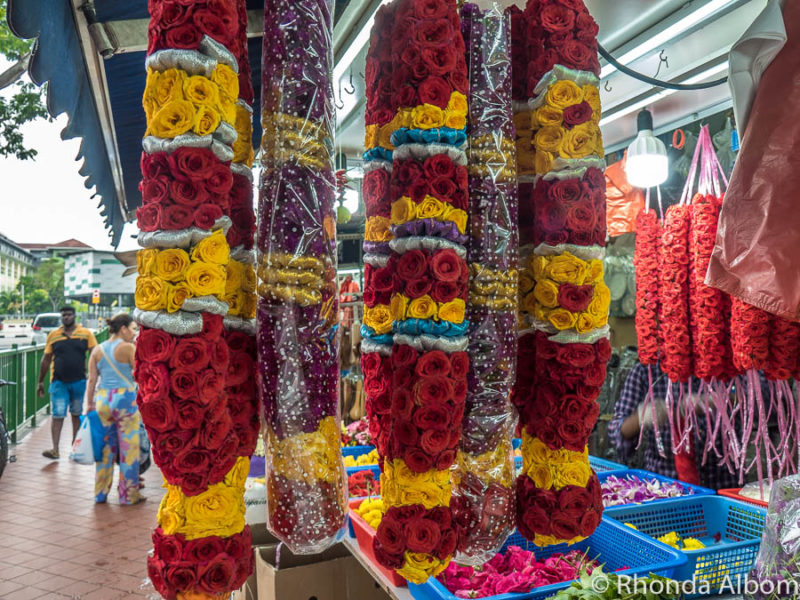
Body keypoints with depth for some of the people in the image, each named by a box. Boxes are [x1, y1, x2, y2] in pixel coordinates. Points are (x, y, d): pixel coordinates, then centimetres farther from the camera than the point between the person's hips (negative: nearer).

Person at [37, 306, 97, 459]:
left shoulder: (86, 333, 1)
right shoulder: (53, 335, 4)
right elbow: (46, 359, 9)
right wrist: (41, 382, 10)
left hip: (79, 381, 0)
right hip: (58, 382, 0)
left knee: (77, 414, 12)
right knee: (57, 415, -6)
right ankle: (55, 449, -4)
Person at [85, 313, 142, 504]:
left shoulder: (97, 350, 8)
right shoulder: (128, 348, -9)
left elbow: (91, 380, 7)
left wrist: (89, 404, 13)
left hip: (102, 400, 6)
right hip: (125, 399, -6)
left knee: (105, 447, 15)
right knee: (128, 449, 3)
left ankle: (100, 493, 23)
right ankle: (129, 495, 11)